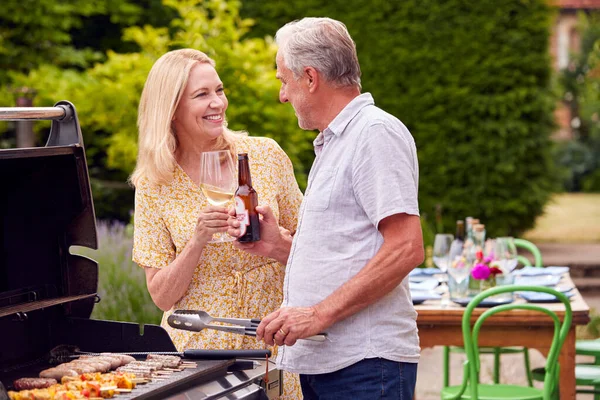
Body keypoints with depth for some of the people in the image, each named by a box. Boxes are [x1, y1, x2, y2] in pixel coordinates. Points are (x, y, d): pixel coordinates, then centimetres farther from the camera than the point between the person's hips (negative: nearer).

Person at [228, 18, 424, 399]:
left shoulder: (377, 132, -8)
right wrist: (280, 245, 10)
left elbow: (406, 249, -19)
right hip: (320, 362, 9)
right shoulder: (333, 143, 24)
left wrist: (320, 313, -20)